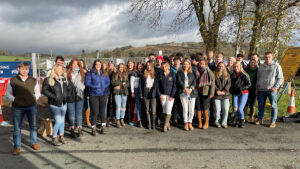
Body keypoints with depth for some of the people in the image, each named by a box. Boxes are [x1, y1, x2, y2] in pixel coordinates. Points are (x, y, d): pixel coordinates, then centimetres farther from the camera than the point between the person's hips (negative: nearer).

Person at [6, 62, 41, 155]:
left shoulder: (33, 81, 5)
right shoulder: (12, 81, 0)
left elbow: (37, 92, 14)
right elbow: (8, 93, 6)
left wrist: (34, 99, -2)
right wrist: (15, 100, -8)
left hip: (31, 106, 2)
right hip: (17, 107, -1)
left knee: (33, 125, 10)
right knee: (17, 128, 4)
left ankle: (33, 143, 26)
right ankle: (17, 146, 17)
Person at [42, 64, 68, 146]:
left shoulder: (64, 79, 7)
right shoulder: (48, 80, -9)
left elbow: (67, 89, 19)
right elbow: (44, 90, -12)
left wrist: (67, 94, -1)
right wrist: (54, 96, -19)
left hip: (63, 103, 6)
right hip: (54, 104, -6)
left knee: (62, 120, 14)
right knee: (58, 121, -9)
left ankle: (61, 136, 30)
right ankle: (54, 138, 10)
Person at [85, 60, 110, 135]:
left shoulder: (105, 73, 10)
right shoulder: (90, 73, 1)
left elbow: (108, 83, 8)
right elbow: (87, 83, -5)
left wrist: (102, 87, -10)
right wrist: (95, 87, -14)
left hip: (103, 95, 3)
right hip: (94, 95, -2)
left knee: (102, 111, 8)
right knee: (95, 112, -2)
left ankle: (103, 127, 21)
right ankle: (93, 128, 11)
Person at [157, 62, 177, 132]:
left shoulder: (173, 74, -1)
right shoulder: (160, 74, 5)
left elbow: (174, 86, -3)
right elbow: (157, 85, 6)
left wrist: (172, 96, -9)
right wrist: (159, 94, -2)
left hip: (170, 95, -2)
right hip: (162, 95, 2)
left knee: (168, 110, -10)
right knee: (164, 110, 3)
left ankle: (165, 125, -4)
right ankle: (168, 124, 17)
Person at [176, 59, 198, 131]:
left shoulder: (192, 73, 14)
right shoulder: (179, 73, 9)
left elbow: (194, 82, 4)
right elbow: (179, 82, -3)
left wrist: (190, 89, -12)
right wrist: (185, 88, -15)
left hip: (192, 92, 2)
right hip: (183, 93, -2)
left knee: (192, 109, 0)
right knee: (185, 109, -5)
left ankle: (190, 123, 13)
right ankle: (186, 123, 8)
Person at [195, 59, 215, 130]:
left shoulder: (209, 73, 2)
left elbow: (212, 84, -2)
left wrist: (211, 93, -10)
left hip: (205, 93, -3)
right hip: (197, 93, 3)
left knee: (205, 109, -4)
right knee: (198, 109, 4)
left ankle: (206, 123, 11)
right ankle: (200, 123, 15)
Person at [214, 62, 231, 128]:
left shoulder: (227, 75, 12)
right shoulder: (214, 74, 7)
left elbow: (229, 83, 2)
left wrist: (224, 91, -11)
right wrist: (217, 90, -14)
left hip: (225, 95, 2)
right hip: (217, 95, -1)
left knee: (226, 110, -2)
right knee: (217, 110, -1)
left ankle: (224, 123, 13)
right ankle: (217, 122, 17)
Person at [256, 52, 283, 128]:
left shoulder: (276, 66, 1)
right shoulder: (261, 67, 14)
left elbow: (280, 78, -1)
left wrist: (275, 87, -12)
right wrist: (257, 88, 13)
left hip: (271, 90, -4)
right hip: (261, 90, 4)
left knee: (273, 105, 0)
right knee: (261, 105, 9)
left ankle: (273, 121, 8)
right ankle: (260, 119, 20)